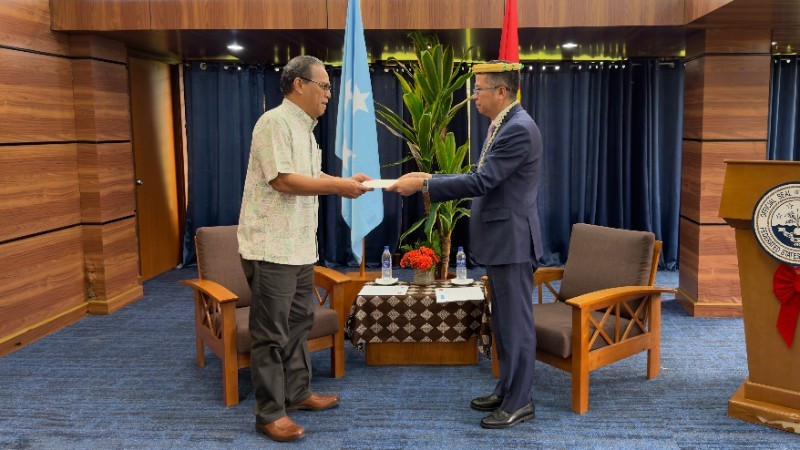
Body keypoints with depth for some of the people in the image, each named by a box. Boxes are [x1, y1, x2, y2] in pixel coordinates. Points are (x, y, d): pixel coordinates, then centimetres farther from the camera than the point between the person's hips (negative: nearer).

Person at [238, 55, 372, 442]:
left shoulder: (304, 127, 16)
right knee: (271, 334, -1)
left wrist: (344, 181, 8)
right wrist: (338, 187, -17)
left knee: (298, 324, 18)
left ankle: (297, 393, 32)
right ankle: (269, 413, 9)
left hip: (300, 246, 10)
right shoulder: (274, 122, -14)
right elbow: (282, 180, -22)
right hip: (271, 248, -10)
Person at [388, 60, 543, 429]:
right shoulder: (504, 126, 14)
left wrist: (423, 185, -19)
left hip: (512, 240, -10)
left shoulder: (519, 129, -19)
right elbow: (484, 180, 15)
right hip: (500, 239, 10)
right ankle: (507, 390, 30)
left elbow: (481, 182, -23)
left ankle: (520, 403, 13)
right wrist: (431, 179, 7)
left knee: (516, 323, 0)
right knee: (503, 322, 17)